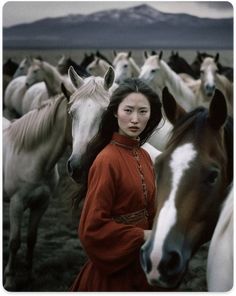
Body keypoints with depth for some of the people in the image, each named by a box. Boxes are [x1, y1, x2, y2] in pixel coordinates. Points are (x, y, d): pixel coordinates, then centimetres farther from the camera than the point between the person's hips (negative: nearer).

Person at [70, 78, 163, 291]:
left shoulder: (144, 156, 4)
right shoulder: (107, 160, -18)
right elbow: (92, 228, -19)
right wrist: (143, 236, -17)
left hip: (142, 265, 7)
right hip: (114, 269, -7)